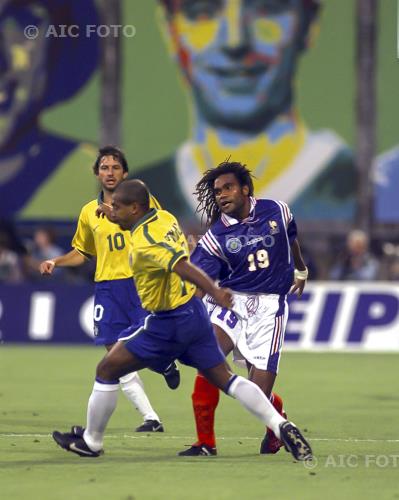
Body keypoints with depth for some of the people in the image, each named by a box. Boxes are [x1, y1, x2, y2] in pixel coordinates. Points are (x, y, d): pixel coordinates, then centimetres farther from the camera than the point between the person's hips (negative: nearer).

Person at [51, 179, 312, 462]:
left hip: (169, 324, -8)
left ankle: (91, 442, 15)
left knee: (107, 370, 4)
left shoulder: (144, 242, -23)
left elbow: (182, 266, -37)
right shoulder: (164, 217, 3)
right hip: (194, 312, 8)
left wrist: (215, 292, -49)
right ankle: (282, 427, -4)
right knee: (225, 378, 8)